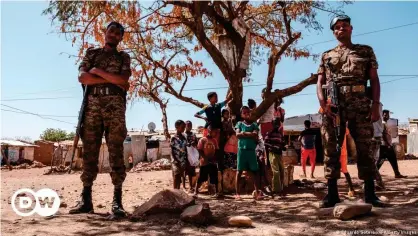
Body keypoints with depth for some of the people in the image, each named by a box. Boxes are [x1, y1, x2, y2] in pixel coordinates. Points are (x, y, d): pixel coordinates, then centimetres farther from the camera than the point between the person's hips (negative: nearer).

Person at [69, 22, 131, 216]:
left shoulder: (124, 57, 19)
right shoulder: (91, 53, 22)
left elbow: (123, 80, 0)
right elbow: (82, 77, 4)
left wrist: (98, 71, 0)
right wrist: (113, 80, -2)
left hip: (115, 105, -1)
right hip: (92, 104, 2)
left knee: (116, 152, -8)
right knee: (89, 151, -3)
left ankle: (117, 201, -11)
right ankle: (86, 199, 0)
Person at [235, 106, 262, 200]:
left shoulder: (254, 124, 10)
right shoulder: (239, 124, 7)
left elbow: (256, 136, -5)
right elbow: (237, 135, -9)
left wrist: (244, 133, -9)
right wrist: (250, 134, -11)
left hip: (251, 150, 2)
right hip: (242, 149, -2)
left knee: (254, 171, 3)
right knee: (239, 171, 1)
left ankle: (257, 192, 6)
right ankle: (237, 193, 5)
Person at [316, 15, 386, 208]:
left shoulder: (366, 51, 16)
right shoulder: (326, 56, 17)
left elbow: (374, 80, 9)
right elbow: (319, 82, 10)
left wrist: (375, 104, -3)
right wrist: (323, 103, -7)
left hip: (360, 105, 0)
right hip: (333, 106, 1)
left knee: (365, 148, 0)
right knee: (331, 149, -1)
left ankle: (370, 193, 6)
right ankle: (332, 193, 4)